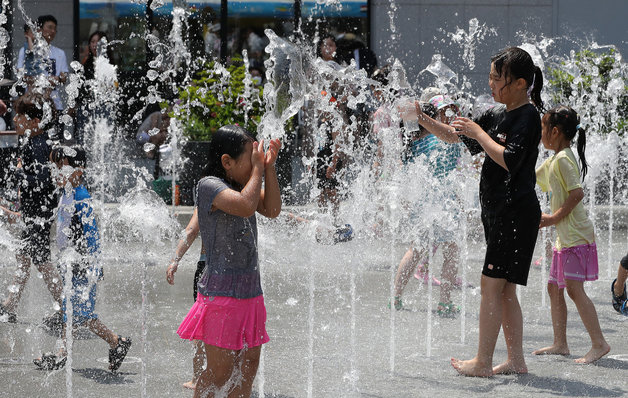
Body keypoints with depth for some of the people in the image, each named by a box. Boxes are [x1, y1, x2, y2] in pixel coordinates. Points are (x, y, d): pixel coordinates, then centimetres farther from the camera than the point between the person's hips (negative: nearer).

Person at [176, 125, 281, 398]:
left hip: (249, 290, 9)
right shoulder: (209, 186, -13)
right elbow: (245, 206, -28)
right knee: (220, 372, -7)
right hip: (222, 291, -9)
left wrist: (269, 167, 1)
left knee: (248, 365, 9)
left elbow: (272, 210, 7)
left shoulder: (241, 185, 14)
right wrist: (258, 169, -14)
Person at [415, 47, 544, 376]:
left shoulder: (528, 117, -12)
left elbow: (509, 160, -23)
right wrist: (422, 119, 7)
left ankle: (482, 362, -6)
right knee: (504, 290, 10)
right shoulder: (497, 114, 14)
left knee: (491, 285, -9)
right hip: (498, 212, 9)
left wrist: (478, 133, -14)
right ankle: (516, 360, 15)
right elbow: (455, 137, 20)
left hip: (516, 211, -9)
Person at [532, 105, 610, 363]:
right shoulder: (553, 161, 16)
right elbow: (529, 179, 32)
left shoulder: (563, 159, -13)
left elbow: (577, 193, -23)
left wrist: (553, 218, -18)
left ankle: (599, 343, -13)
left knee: (574, 288, -13)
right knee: (554, 287, 12)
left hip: (576, 234, -10)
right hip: (565, 236, 10)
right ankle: (560, 344, 18)